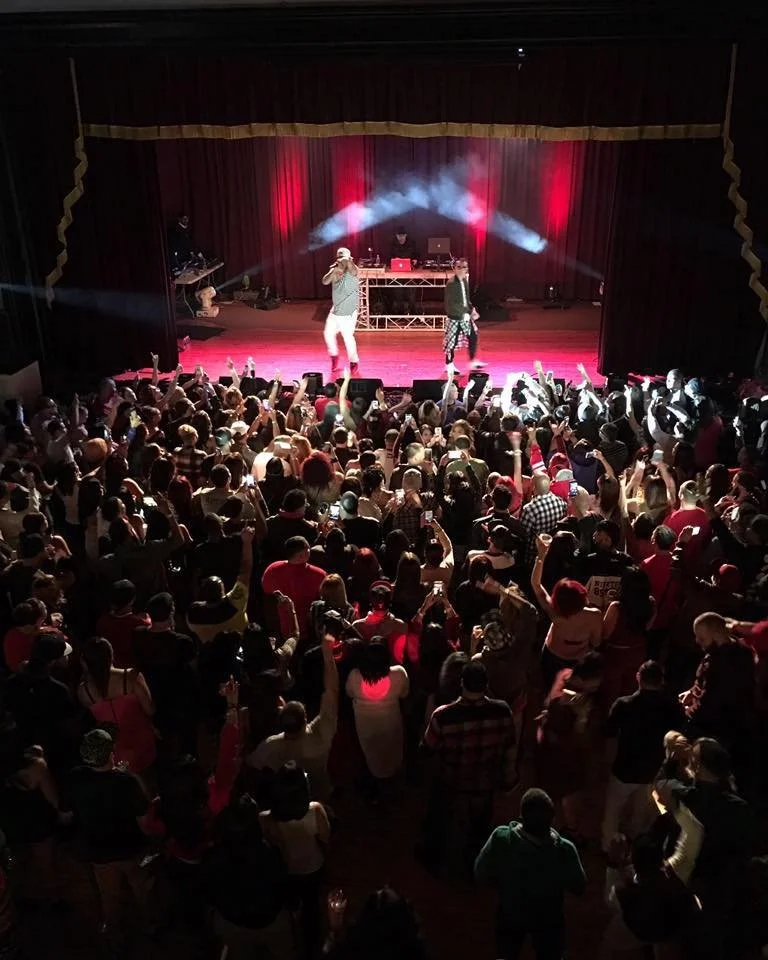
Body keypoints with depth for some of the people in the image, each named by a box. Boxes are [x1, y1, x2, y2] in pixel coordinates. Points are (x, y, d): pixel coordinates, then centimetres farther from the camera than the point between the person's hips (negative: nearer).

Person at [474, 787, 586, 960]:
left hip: (510, 916, 0)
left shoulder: (501, 838, -35)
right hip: (548, 920, 0)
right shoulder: (564, 850, -35)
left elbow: (481, 875, -19)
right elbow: (578, 888, -16)